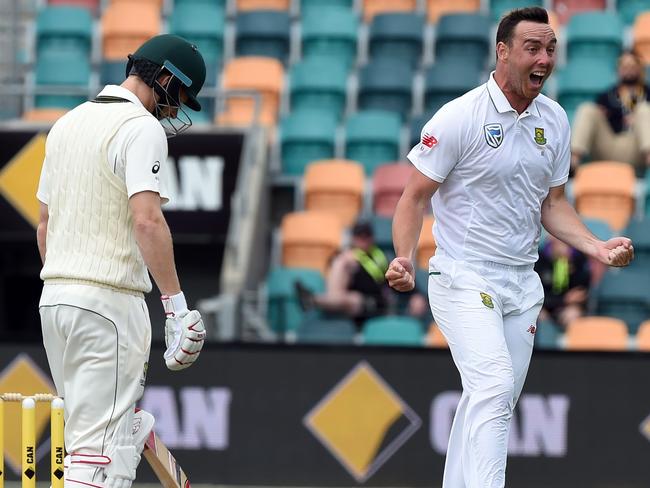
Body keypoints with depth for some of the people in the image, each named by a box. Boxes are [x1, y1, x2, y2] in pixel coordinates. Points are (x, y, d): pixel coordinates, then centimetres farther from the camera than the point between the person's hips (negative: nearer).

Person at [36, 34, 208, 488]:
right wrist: (177, 306, -23)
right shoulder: (142, 127, -10)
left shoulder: (67, 123, 17)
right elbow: (146, 220, -22)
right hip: (109, 298, -9)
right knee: (102, 446, -11)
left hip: (55, 297, 9)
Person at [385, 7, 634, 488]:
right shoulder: (460, 117, -11)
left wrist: (597, 247, 0)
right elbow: (416, 196, -7)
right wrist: (404, 259, -21)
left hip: (522, 283, 7)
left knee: (498, 403, 8)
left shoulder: (554, 120, 8)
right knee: (493, 386, -23)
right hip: (464, 280, -7)